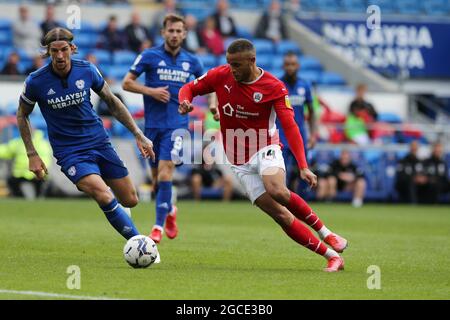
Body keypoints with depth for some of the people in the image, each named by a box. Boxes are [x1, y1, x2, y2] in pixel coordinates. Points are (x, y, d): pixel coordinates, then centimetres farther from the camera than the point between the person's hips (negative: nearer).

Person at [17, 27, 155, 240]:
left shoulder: (87, 70, -7)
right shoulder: (36, 82, -14)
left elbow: (112, 102, 8)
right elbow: (22, 115, 4)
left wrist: (138, 135, 5)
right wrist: (32, 155, -1)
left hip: (99, 142, 3)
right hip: (69, 152, -3)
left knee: (130, 201, 5)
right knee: (105, 198, -26)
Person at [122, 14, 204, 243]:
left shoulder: (191, 61, 7)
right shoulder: (149, 56, 0)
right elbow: (126, 83, 1)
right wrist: (150, 91, -13)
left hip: (177, 124, -1)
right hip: (153, 123, 1)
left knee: (165, 172, -16)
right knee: (156, 177, 9)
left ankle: (159, 226, -13)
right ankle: (169, 211, 37)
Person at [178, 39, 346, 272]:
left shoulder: (274, 88, -12)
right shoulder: (221, 76, -3)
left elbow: (290, 127, -17)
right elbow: (189, 89, 9)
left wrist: (303, 167, -27)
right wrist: (185, 101, -17)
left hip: (265, 150, -3)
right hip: (240, 163, 3)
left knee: (277, 191, -35)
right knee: (280, 215, -10)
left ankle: (325, 233, -14)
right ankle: (332, 256, -6)